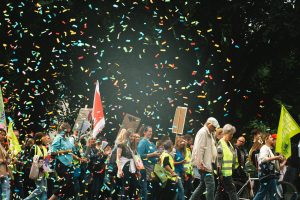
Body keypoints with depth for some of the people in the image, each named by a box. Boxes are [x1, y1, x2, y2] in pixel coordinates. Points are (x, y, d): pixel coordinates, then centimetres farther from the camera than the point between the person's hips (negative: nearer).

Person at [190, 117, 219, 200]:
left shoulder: (209, 134, 20)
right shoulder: (203, 132, -11)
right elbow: (199, 149, -18)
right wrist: (200, 163, -23)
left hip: (208, 164, 10)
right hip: (204, 164, -10)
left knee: (203, 185, 14)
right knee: (210, 185, -13)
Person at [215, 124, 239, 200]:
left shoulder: (229, 144, 16)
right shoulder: (221, 144, -12)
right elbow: (218, 160, -17)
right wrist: (220, 173, -20)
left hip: (229, 172, 9)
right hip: (224, 173, -9)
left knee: (220, 191, 11)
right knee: (232, 191, -10)